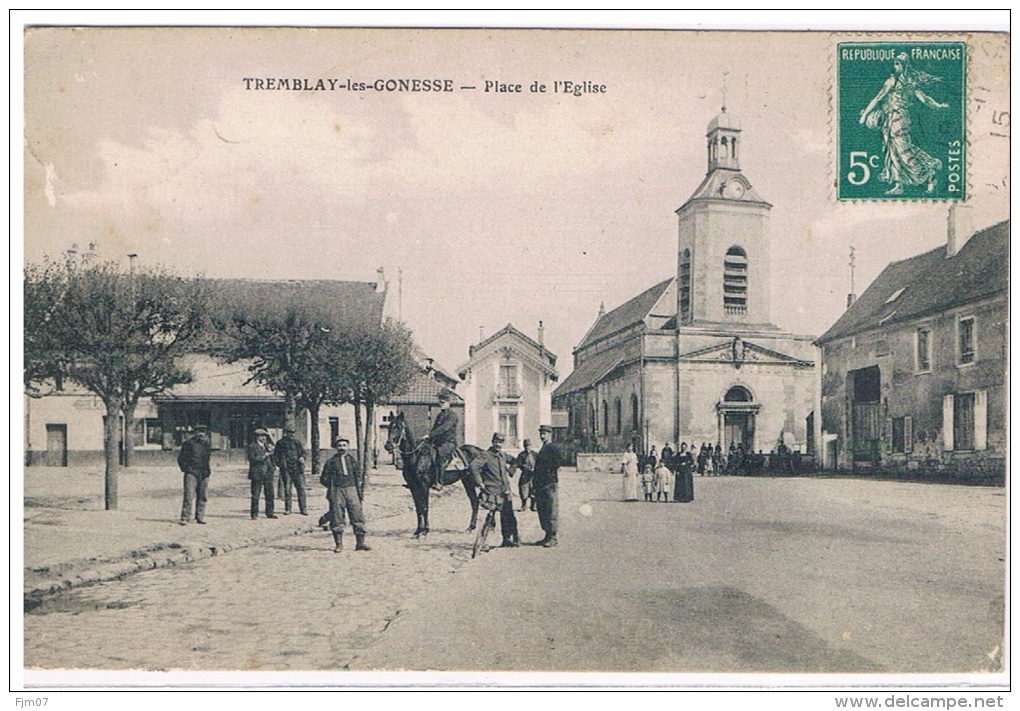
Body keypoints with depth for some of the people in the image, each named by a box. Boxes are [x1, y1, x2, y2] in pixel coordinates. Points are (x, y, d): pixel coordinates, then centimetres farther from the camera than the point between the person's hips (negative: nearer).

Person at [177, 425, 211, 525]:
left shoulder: (207, 445, 14)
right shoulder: (188, 444, -1)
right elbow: (180, 459, 1)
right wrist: (186, 469, -6)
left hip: (204, 475, 5)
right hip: (191, 473, -5)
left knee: (202, 497, 6)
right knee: (189, 496, -11)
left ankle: (200, 517, 14)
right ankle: (185, 518, -9)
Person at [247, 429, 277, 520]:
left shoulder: (267, 446, 17)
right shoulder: (252, 447, -3)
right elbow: (252, 459, -13)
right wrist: (264, 456, -16)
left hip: (268, 473, 6)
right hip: (257, 474, -6)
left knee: (270, 494, 6)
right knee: (255, 495, -2)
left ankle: (269, 513, 14)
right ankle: (254, 514, 4)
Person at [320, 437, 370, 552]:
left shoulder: (353, 459, 11)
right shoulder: (331, 461, 5)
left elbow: (358, 476, 12)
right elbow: (324, 479, 9)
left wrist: (360, 492, 6)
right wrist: (332, 487, 2)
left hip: (352, 490, 1)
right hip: (337, 492, -1)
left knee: (358, 516, -3)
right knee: (337, 519, 1)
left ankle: (361, 543, 2)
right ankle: (338, 544, 12)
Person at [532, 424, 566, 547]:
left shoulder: (553, 448, -7)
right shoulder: (542, 450, 19)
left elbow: (563, 460, -22)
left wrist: (549, 466, -16)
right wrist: (534, 483, 17)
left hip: (550, 484, -9)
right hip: (540, 485, 9)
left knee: (551, 512, -5)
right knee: (542, 512, 11)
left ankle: (553, 537, -1)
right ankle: (547, 536, 19)